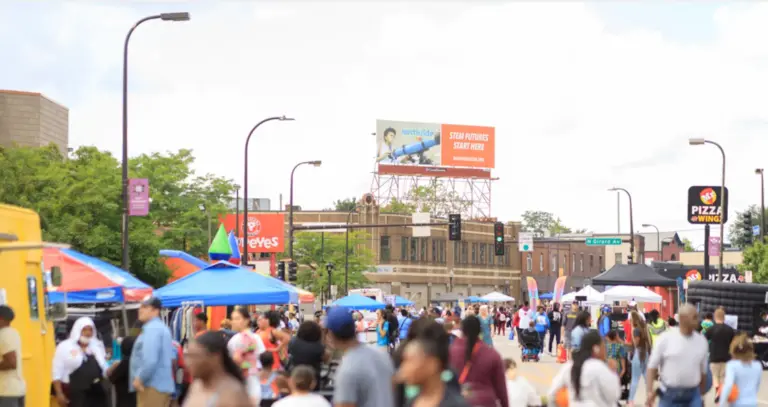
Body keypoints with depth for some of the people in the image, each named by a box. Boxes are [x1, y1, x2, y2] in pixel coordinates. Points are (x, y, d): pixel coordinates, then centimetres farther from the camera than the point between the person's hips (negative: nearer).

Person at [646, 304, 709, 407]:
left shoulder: (701, 341, 3)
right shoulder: (665, 339, -7)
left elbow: (703, 370, 12)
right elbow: (652, 366, -4)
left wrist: (702, 394, 17)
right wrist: (649, 391, -13)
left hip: (693, 395, 2)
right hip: (669, 394, -2)